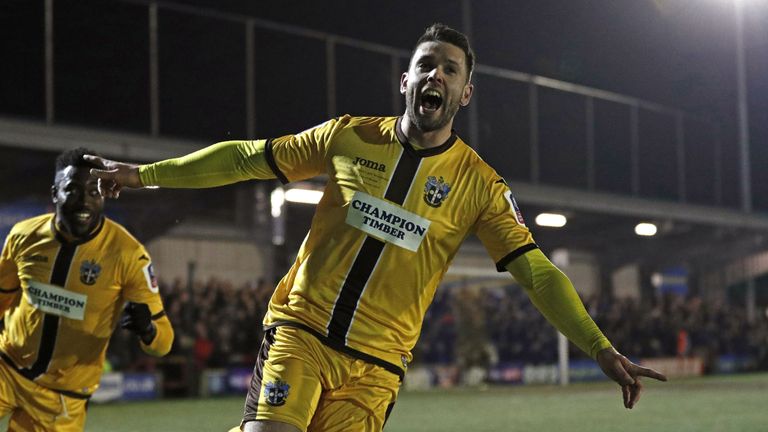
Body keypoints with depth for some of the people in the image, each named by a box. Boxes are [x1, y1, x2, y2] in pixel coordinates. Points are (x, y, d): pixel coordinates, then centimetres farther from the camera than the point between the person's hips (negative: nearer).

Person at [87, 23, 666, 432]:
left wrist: (601, 349, -10)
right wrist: (142, 174, 13)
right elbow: (250, 158, 12)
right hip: (299, 334, 0)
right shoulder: (350, 136, 5)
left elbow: (535, 271, -1)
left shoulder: (478, 183, 1)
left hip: (374, 367, 0)